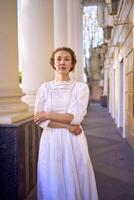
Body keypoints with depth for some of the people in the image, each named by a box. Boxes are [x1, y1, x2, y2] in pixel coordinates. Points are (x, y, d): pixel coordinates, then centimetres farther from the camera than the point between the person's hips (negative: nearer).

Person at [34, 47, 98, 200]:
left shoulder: (81, 87, 0)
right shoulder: (44, 88, 3)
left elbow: (75, 117, -12)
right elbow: (39, 120, -5)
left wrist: (47, 114, -10)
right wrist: (67, 125, -12)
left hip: (74, 141, -1)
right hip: (51, 141, 1)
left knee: (75, 182, 8)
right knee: (52, 185, 10)